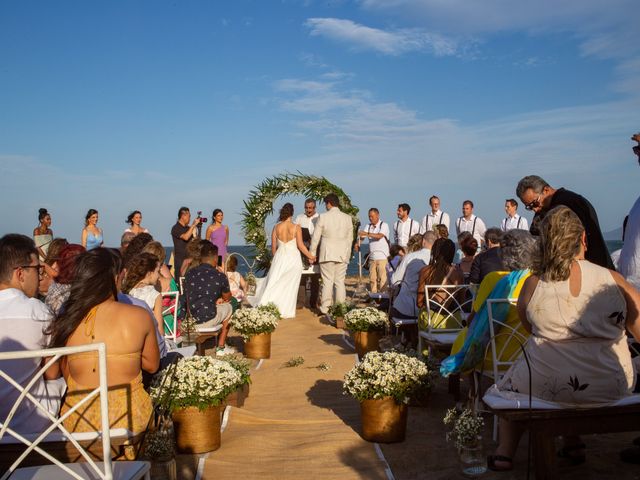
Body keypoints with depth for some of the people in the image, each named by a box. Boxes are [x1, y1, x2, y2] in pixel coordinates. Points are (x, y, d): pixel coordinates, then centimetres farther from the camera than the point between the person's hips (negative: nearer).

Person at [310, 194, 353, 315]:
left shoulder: (323, 217, -6)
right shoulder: (347, 218, 4)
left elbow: (316, 237, -3)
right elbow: (350, 238, 9)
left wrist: (311, 253, 7)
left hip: (327, 254, -3)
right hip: (342, 254, 3)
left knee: (327, 282, 1)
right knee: (340, 282, 8)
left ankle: (325, 309, 2)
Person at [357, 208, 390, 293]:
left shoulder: (384, 225, -3)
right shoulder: (368, 226, 13)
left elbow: (379, 236, -21)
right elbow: (362, 236, 1)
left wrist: (367, 233, -31)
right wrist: (358, 243, -20)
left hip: (382, 257, -5)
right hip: (372, 257, 5)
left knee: (382, 278, -8)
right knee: (372, 278, 6)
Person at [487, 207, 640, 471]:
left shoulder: (532, 284, -9)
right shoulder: (614, 281, -7)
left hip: (550, 388, -2)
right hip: (614, 388, 3)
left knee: (511, 381, 30)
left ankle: (505, 452, 28)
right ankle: (573, 444, 38)